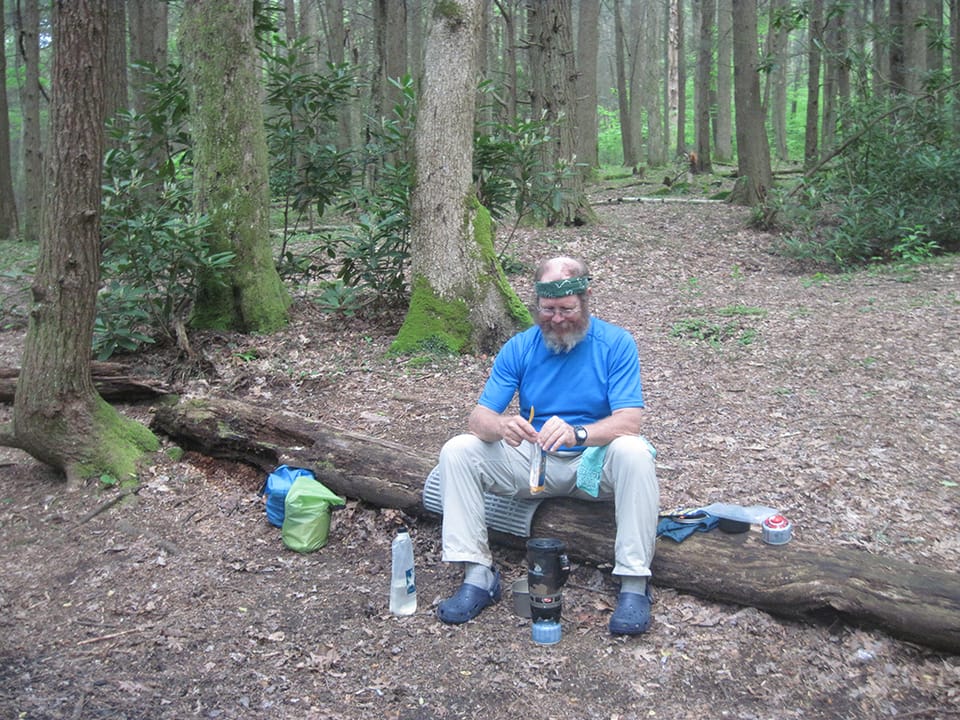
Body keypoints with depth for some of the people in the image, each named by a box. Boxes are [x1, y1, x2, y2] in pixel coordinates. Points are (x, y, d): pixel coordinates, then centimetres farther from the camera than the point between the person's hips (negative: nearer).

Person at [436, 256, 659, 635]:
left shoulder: (616, 343, -10)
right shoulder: (519, 348, -3)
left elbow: (629, 421, -20)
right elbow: (479, 418, -9)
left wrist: (576, 433, -41)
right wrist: (500, 427, -35)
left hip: (594, 463, -2)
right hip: (533, 462, 3)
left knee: (634, 452, -35)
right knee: (457, 450, -17)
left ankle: (633, 584, -27)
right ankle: (478, 575, -18)